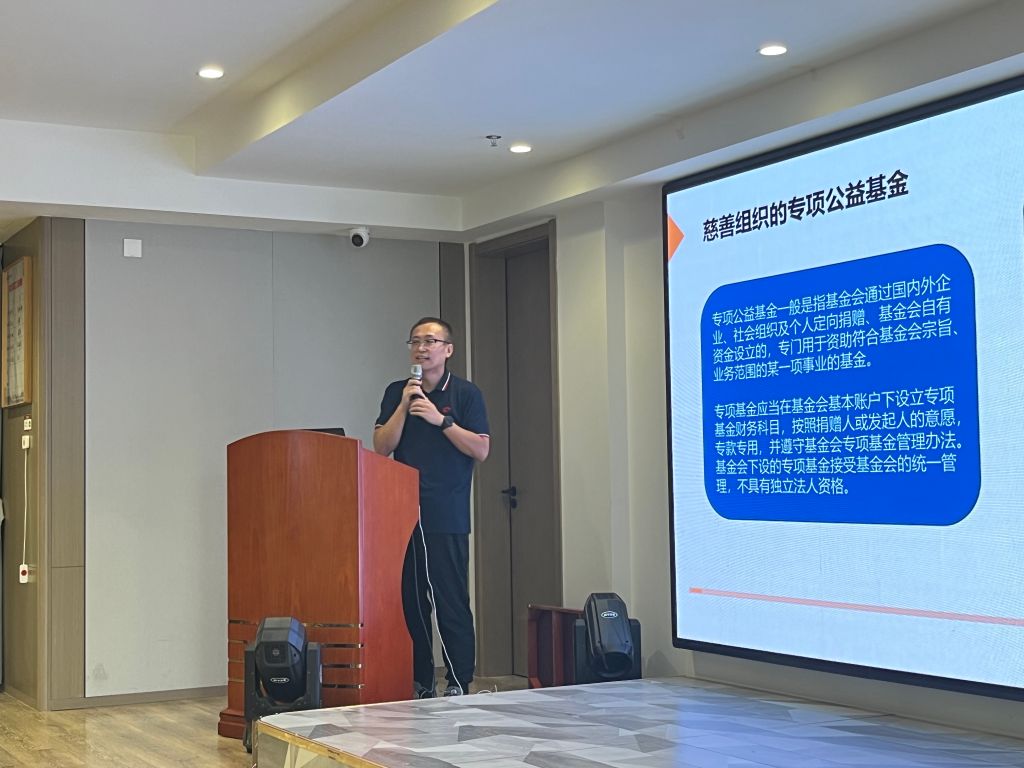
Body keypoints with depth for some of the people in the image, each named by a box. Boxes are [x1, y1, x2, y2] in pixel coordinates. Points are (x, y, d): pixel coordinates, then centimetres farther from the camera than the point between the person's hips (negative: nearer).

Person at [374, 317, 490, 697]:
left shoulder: (466, 393, 3)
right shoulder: (396, 392, 13)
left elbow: (481, 449, -4)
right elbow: (381, 446, 4)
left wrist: (441, 419, -13)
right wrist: (404, 406, -7)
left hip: (447, 518, -4)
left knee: (452, 604, -6)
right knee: (410, 602, 5)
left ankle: (459, 686, 0)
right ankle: (419, 685, 14)